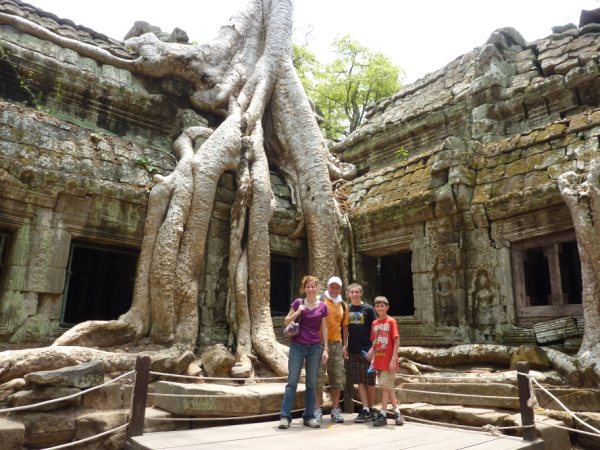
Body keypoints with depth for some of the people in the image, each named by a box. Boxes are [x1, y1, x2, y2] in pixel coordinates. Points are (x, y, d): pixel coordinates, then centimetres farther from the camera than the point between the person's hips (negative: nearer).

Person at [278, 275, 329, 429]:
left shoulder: (322, 306, 4)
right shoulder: (298, 303, 0)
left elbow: (324, 329, 8)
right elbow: (286, 322, 3)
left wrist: (325, 349, 4)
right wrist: (298, 312, -13)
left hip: (315, 347, 2)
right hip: (297, 346, -2)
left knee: (311, 383, 6)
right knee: (292, 381, -2)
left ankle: (309, 416, 16)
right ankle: (285, 416, 4)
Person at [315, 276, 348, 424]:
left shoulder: (343, 305, 13)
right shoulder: (320, 300, -1)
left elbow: (345, 326, 16)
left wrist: (345, 345, 9)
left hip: (336, 344, 5)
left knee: (337, 376, 7)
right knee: (318, 375, -3)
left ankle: (335, 409, 17)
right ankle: (318, 409, 7)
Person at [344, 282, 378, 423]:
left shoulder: (368, 309, -3)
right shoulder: (347, 310, 8)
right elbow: (346, 330, 13)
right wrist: (345, 348, 9)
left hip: (367, 350, -3)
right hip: (353, 351, 3)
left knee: (369, 381, 3)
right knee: (359, 381, 4)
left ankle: (371, 409, 15)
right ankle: (365, 410, 10)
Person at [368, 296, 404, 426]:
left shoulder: (391, 321, -8)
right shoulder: (374, 323, 9)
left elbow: (396, 341, -10)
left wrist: (393, 359, -15)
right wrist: (372, 354, 4)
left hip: (388, 360, -6)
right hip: (378, 360, 6)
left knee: (385, 387, -3)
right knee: (388, 388, 11)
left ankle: (382, 415, 5)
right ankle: (397, 413, 22)